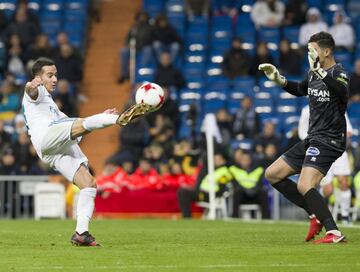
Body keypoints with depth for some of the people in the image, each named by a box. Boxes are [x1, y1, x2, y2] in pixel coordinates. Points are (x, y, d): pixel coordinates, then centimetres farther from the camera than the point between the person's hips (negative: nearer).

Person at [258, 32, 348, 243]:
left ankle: (335, 233, -22)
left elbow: (343, 91, -39)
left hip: (328, 141, -10)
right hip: (312, 139, 10)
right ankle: (316, 214, 10)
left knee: (304, 186, -26)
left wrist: (320, 71, -48)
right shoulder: (313, 74, 10)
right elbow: (300, 90, 33)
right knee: (272, 174, 12)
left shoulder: (338, 73, -14)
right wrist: (279, 79, 19)